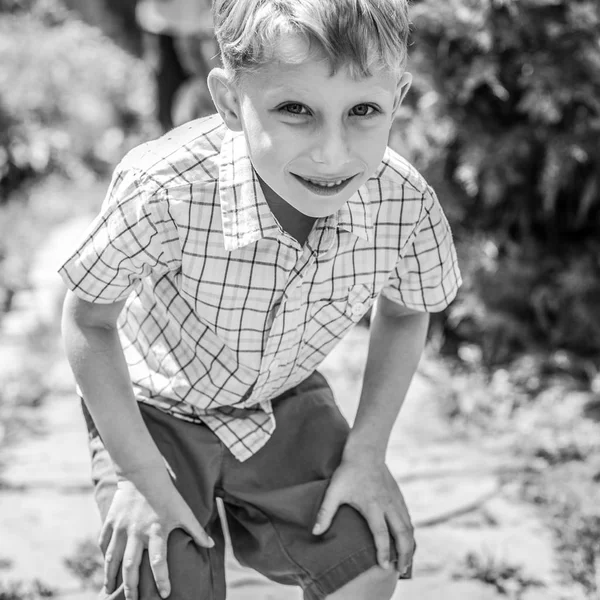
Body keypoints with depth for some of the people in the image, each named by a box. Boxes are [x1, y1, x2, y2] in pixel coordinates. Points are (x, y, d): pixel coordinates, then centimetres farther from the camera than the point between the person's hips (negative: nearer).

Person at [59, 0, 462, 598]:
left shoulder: (407, 208, -27)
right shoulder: (161, 191, -38)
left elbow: (403, 312, -2)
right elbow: (89, 321, -19)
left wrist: (366, 452, -5)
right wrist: (141, 476, -16)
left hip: (283, 404, 3)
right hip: (151, 411, -2)